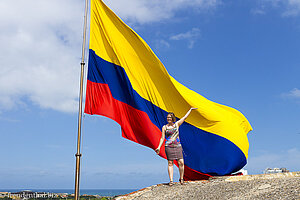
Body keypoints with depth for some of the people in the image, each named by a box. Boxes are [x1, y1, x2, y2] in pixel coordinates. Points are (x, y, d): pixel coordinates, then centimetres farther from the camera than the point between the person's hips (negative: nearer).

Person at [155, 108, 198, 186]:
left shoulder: (177, 124, 9)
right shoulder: (164, 127, 5)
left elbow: (185, 117, 15)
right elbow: (162, 138, 5)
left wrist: (190, 109, 19)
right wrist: (159, 147, -3)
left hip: (178, 146, 2)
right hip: (169, 146, -1)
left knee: (181, 162, -5)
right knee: (170, 163, -1)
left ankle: (181, 179, 10)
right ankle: (171, 180, 2)